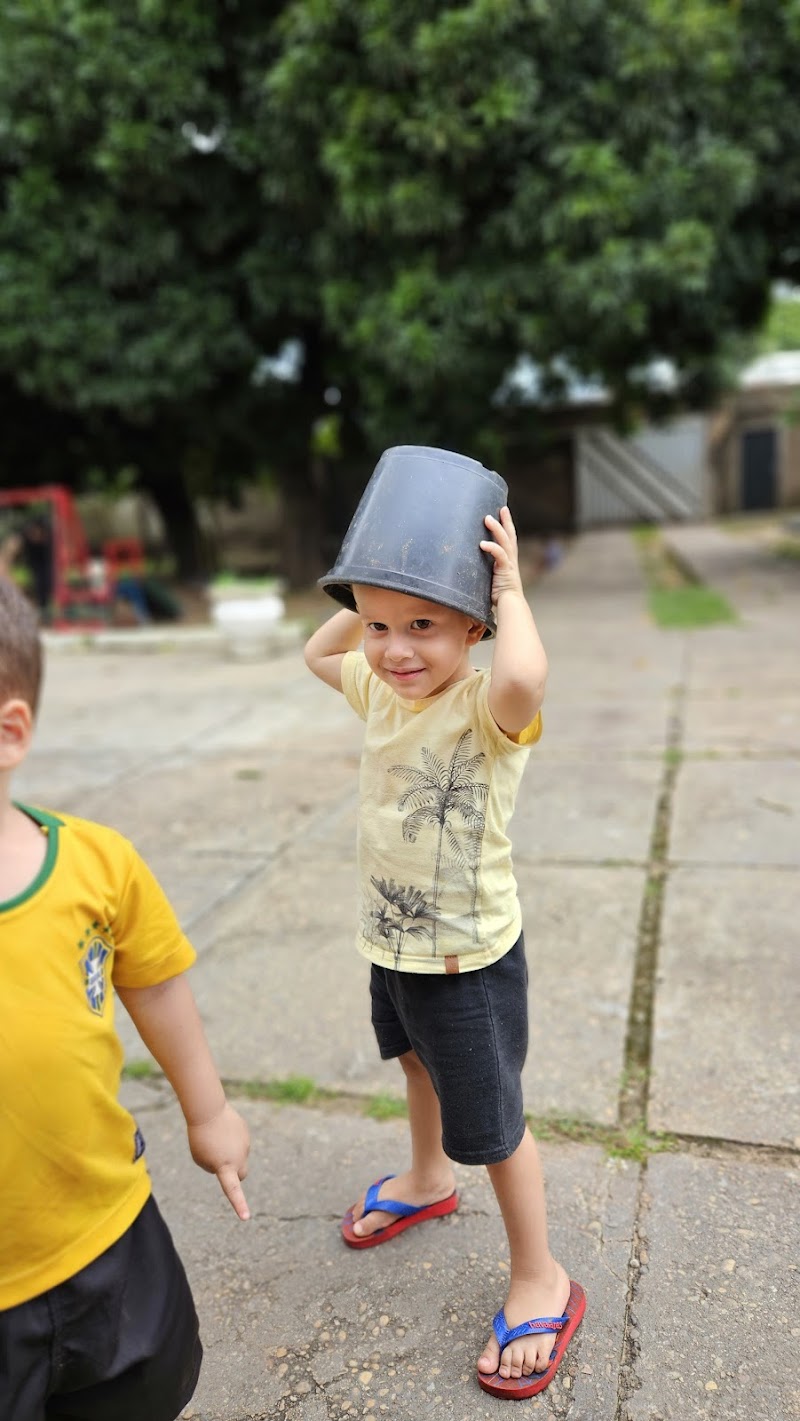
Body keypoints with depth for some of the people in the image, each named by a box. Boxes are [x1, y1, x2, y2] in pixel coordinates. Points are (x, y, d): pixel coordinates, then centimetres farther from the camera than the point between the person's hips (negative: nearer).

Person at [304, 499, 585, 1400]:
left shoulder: (485, 706, -28)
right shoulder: (381, 690, -5)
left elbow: (524, 674, -53)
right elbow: (317, 652, 15)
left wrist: (510, 587, -35)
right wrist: (374, 596, 0)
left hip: (470, 959, -8)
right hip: (392, 943, 8)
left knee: (491, 1123, 8)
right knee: (418, 1064, 32)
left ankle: (539, 1281, 32)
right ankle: (426, 1180, 61)